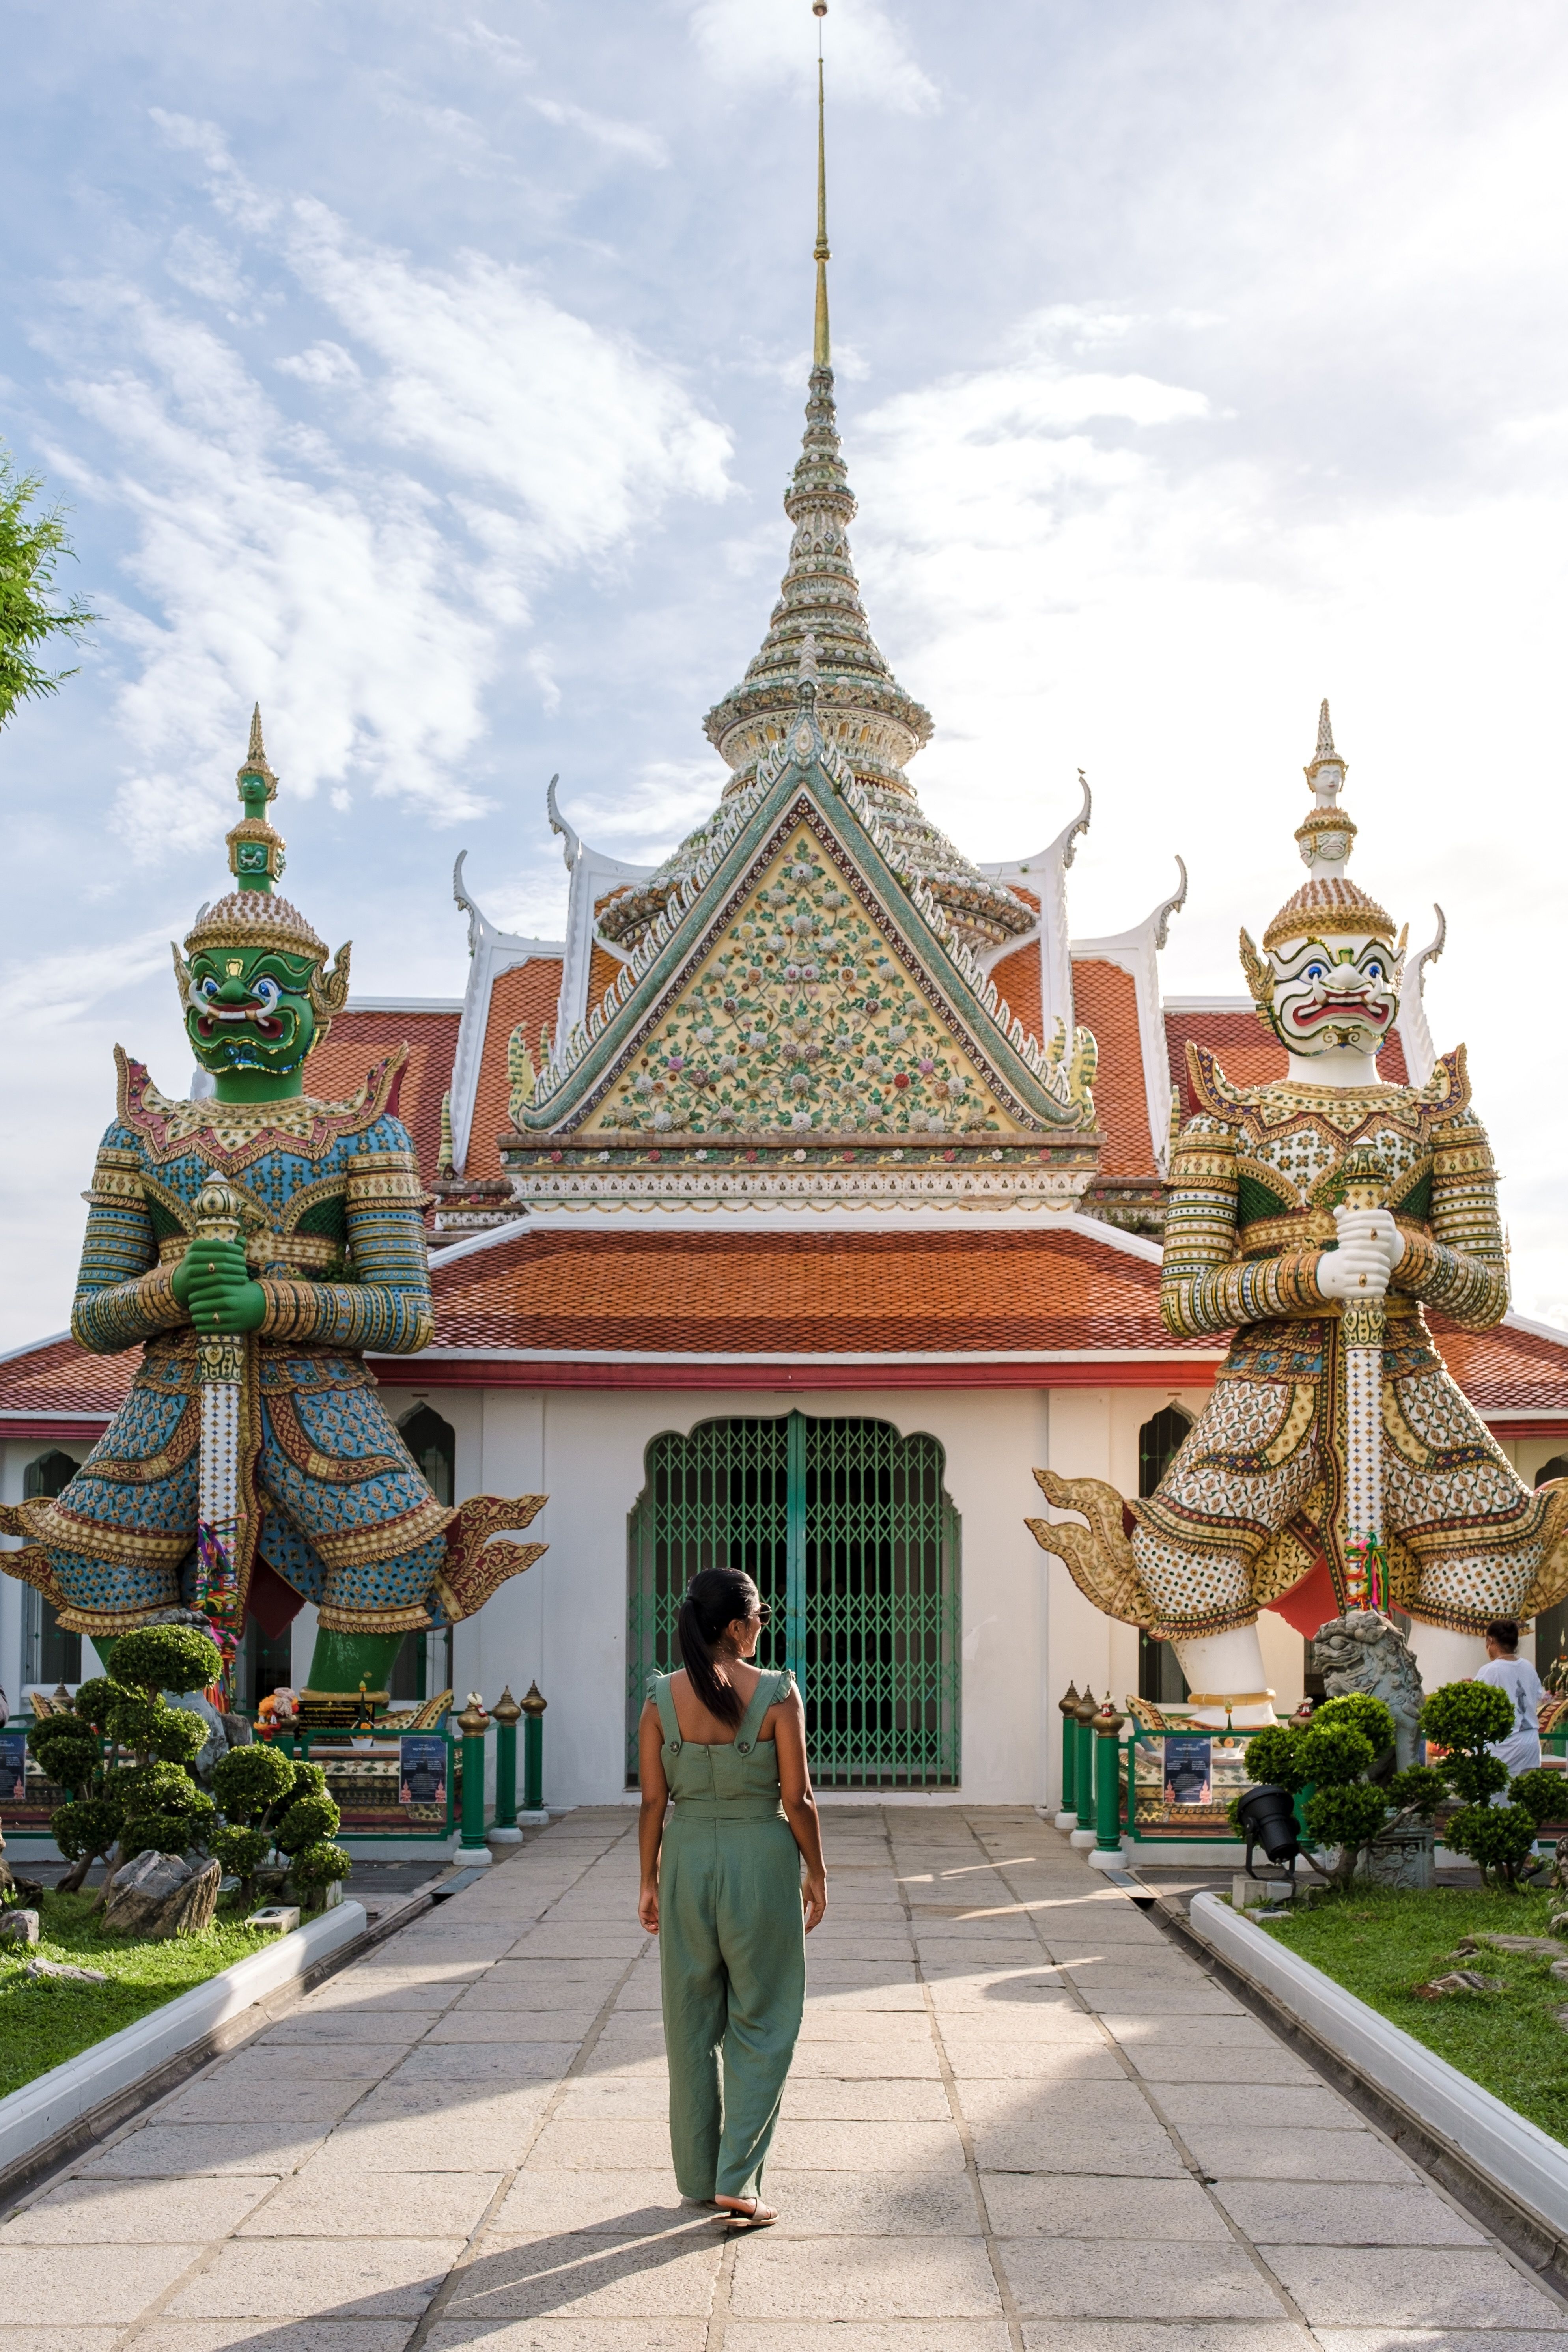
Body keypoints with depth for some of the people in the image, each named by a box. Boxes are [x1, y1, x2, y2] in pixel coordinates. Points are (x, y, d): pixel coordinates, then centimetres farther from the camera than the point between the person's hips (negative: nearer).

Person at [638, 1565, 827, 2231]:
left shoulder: (662, 1697, -5)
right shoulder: (778, 1694, -12)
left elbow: (653, 1801, -1)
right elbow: (797, 1799, -9)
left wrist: (649, 1881, 9)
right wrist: (816, 1873, 4)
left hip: (687, 1858, 3)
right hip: (762, 1857, -3)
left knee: (691, 2024, 15)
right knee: (761, 2026, 8)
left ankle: (699, 2177, 23)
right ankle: (737, 2181, 1)